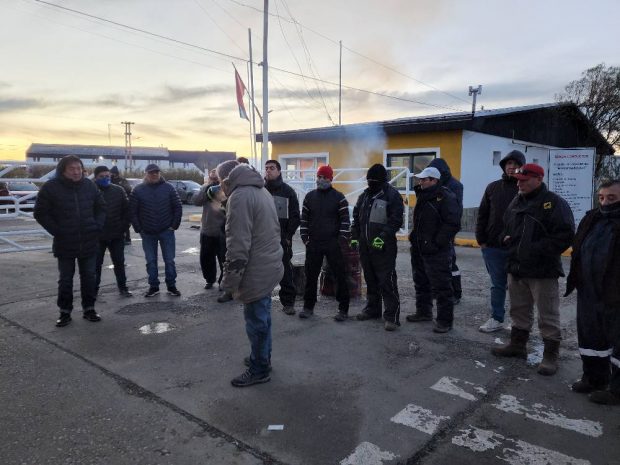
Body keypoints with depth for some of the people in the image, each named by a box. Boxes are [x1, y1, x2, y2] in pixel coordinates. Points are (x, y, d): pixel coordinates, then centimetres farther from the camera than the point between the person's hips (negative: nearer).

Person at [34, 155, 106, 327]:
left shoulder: (89, 185, 0)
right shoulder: (51, 187, -8)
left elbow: (101, 208, 11)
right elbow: (40, 213, -4)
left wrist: (97, 227, -1)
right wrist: (57, 232, -10)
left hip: (89, 242, 2)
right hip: (64, 244, -2)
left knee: (89, 277, 11)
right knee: (65, 280, 9)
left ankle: (89, 308, 24)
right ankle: (65, 311, 21)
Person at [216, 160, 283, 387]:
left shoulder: (239, 197, -18)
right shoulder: (261, 190, 14)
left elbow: (237, 245, -23)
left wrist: (232, 281, -17)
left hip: (256, 271, -10)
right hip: (269, 266, 10)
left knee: (256, 320, 3)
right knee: (262, 316, 21)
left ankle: (259, 369, 17)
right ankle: (262, 357, 36)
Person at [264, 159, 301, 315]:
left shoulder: (288, 191, 3)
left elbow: (295, 216, 1)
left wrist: (288, 235, -5)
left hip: (282, 239, -2)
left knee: (285, 272, 2)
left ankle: (288, 302, 11)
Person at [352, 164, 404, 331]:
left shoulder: (392, 195, -8)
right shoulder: (365, 195, 13)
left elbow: (396, 221, -14)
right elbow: (356, 217, 20)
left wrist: (383, 237, -23)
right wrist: (354, 237, 11)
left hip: (384, 247, -7)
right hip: (365, 246, 7)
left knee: (387, 281, -7)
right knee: (370, 279, 16)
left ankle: (392, 316, -1)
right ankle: (373, 308, 30)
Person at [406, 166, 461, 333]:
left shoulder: (445, 197, -15)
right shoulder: (422, 196, 13)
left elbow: (453, 224, -21)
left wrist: (437, 243, -21)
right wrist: (414, 235, 14)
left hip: (437, 252, -9)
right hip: (419, 249, 9)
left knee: (441, 287, -1)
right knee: (421, 283, 19)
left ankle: (445, 320, 9)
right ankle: (423, 312, 34)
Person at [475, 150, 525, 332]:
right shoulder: (493, 187, 9)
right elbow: (482, 214, 10)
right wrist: (481, 239, 3)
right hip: (493, 247, 3)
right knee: (497, 285, 11)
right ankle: (496, 319, 21)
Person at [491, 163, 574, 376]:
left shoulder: (553, 203, -11)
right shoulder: (516, 202, 12)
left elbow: (565, 235, -17)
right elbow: (507, 227, 27)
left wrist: (538, 250, -20)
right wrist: (506, 239, 6)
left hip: (542, 271, -7)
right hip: (516, 267, 7)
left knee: (548, 316, 2)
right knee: (519, 311, 19)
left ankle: (551, 356, 14)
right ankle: (517, 344, 33)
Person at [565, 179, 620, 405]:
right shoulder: (591, 219, 9)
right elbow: (578, 251, 17)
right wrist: (578, 281, 12)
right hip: (588, 292, 7)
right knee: (590, 336, 17)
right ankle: (594, 378, 34)